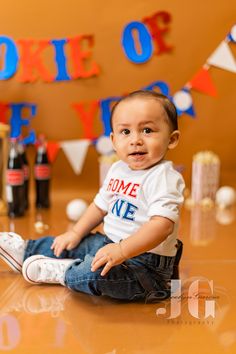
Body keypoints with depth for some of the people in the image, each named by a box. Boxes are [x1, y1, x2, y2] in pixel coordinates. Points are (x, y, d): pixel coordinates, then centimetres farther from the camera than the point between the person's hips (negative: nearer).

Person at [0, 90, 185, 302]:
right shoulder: (117, 170, 5)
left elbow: (163, 224, -33)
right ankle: (25, 251, 40)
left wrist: (122, 250, -38)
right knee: (70, 245, 17)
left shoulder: (164, 178, -22)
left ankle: (61, 272, 0)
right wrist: (75, 233, 14)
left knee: (96, 273, -30)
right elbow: (101, 205, 18)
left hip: (146, 262, -8)